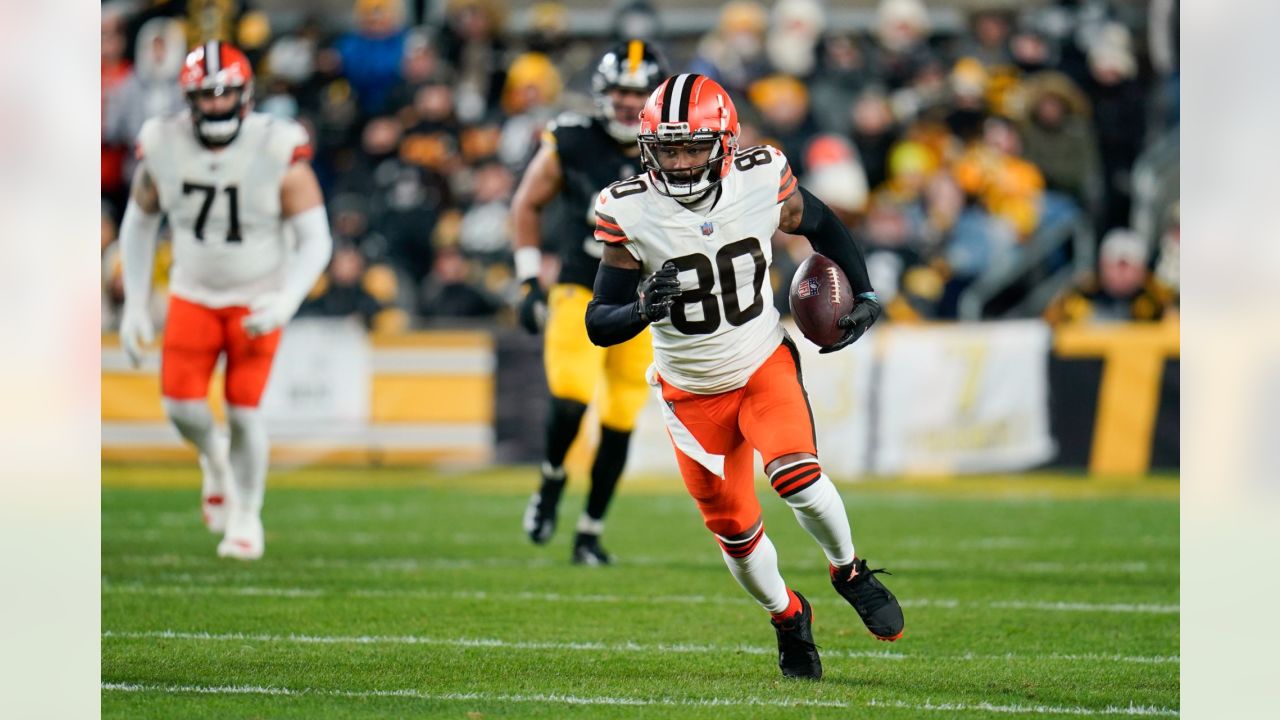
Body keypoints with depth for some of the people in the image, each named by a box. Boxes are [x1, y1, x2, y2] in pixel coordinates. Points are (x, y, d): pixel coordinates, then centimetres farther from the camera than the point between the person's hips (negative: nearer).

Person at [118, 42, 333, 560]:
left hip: (257, 299, -2)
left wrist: (286, 302, -29)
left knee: (243, 410, -6)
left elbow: (316, 239, -15)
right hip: (193, 296, 2)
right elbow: (138, 224, 5)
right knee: (182, 406, -9)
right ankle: (215, 461, 28)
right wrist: (134, 305, 2)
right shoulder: (163, 148, -11)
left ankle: (246, 517, 18)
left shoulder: (279, 152, -21)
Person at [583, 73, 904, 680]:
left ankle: (849, 573, 5)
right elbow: (598, 323, -17)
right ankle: (788, 617, 36)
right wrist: (644, 308, -38)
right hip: (693, 391, 1)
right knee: (734, 531, 6)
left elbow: (821, 225, 7)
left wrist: (864, 297, -2)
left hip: (765, 364, -1)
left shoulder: (762, 183, -16)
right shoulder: (630, 213, -20)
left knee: (798, 478, -25)